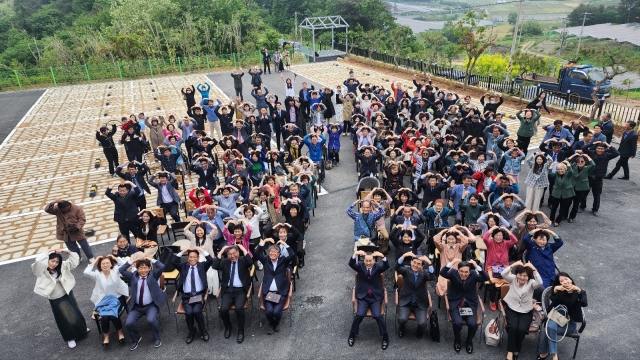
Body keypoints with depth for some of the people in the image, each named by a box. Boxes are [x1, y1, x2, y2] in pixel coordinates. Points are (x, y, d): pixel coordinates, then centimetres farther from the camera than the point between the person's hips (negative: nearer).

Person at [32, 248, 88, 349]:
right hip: (55, 300, -3)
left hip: (67, 294, 4)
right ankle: (70, 337, 35)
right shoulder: (41, 271, -19)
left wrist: (66, 251, -18)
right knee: (65, 319, 13)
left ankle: (81, 329, 50)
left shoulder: (62, 267, -9)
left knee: (75, 313, 23)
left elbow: (74, 260, -7)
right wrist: (47, 252, -28)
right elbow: (38, 262, -41)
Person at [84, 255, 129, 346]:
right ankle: (105, 335, 3)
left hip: (117, 298, -1)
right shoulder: (97, 274, -2)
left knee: (113, 314, -25)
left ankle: (120, 332, 1)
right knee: (104, 316, -24)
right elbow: (86, 273, -18)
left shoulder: (116, 271, 0)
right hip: (103, 300, 1)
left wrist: (115, 258, -2)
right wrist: (94, 261, -9)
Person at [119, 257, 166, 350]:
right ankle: (136, 339, 16)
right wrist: (131, 261, -1)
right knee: (128, 323, -17)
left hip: (151, 305, -3)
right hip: (136, 306, 3)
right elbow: (121, 270, 0)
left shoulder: (153, 275, 2)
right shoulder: (133, 276, 8)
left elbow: (162, 267, -14)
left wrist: (152, 260, -5)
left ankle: (157, 338, 2)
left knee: (151, 320, -29)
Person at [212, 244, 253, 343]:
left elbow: (251, 262, -18)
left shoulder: (243, 261, 4)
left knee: (239, 308, -28)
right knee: (223, 309, -22)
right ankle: (228, 327, 11)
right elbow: (214, 266, -9)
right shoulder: (225, 262, 9)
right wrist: (221, 251, -8)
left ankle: (241, 331, -5)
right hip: (228, 290, 2)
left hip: (240, 291, -2)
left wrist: (244, 249, -13)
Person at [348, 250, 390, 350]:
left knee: (377, 315, -20)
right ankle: (352, 334, 6)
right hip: (363, 296, 0)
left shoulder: (378, 267, -1)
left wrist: (382, 257, -42)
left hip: (375, 297, 0)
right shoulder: (360, 266, -2)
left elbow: (386, 266, -21)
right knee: (359, 314, -19)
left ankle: (385, 336, 3)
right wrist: (355, 254, -41)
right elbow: (351, 264, -21)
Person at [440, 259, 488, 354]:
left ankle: (469, 341, 13)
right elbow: (442, 273, -27)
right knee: (458, 322, -25)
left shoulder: (473, 274, -7)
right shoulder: (453, 273, -10)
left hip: (470, 304, 1)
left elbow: (486, 278, -21)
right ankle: (457, 340, 9)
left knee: (473, 324, -21)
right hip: (455, 304, -1)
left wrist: (477, 266, -34)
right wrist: (452, 263, -39)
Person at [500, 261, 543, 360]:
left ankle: (516, 349, 4)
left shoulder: (531, 283, -7)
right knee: (513, 327, -25)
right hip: (512, 309, 0)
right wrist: (513, 265, -29)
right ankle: (510, 351, -8)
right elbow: (503, 274, -24)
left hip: (526, 312, 0)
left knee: (521, 329, -23)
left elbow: (540, 283, -29)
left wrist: (533, 269, -31)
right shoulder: (513, 279, -5)